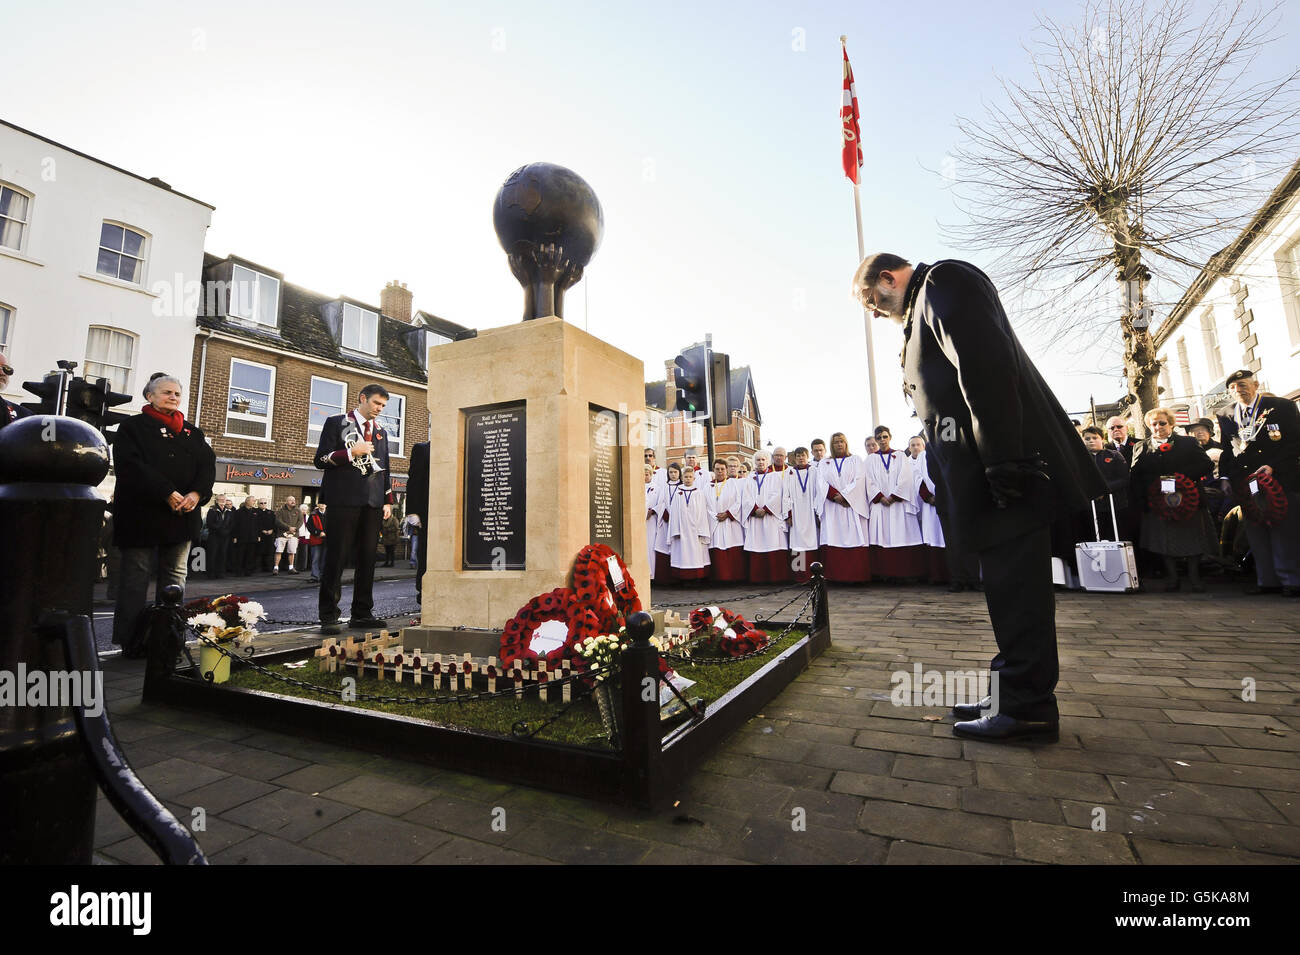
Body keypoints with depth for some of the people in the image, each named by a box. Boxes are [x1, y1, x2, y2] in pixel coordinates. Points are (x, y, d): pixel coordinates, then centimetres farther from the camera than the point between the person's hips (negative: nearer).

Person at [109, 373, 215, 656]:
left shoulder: (192, 431, 16)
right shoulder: (133, 426, 3)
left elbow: (208, 464, 5)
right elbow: (132, 465, -11)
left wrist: (197, 493, -13)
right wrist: (168, 493, -20)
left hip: (183, 515, 4)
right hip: (141, 513, -4)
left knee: (175, 575, 6)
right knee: (136, 576, 1)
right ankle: (130, 640, 8)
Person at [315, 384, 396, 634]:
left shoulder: (380, 432, 21)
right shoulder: (336, 422, 7)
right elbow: (321, 459, 0)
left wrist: (388, 500, 13)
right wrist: (352, 452, -11)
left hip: (373, 502, 5)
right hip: (344, 500, -5)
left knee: (367, 559, 5)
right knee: (336, 558, -3)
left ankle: (362, 613, 12)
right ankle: (329, 616, 3)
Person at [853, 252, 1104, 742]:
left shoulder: (944, 280, -3)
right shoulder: (924, 308, 26)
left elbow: (985, 367, -18)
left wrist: (1003, 459, -24)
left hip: (1008, 466, -10)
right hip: (989, 470, 10)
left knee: (1015, 583, -5)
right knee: (1010, 584, 12)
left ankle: (1028, 705, 5)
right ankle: (1015, 694, 22)